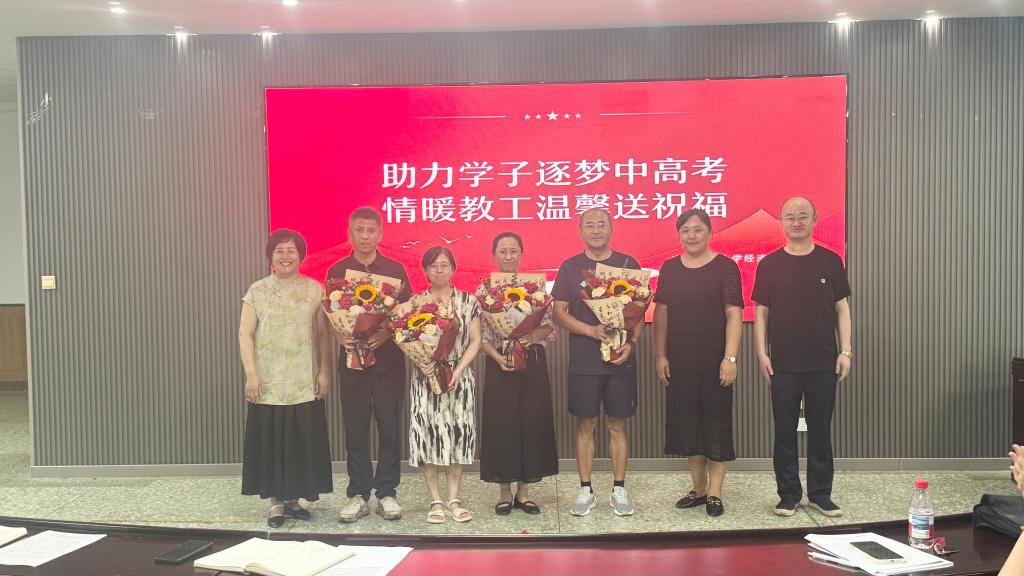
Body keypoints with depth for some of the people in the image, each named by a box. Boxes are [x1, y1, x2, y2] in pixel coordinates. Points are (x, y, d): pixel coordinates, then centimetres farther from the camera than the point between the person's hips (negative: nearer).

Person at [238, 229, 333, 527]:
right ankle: (276, 502, 13)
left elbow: (323, 334, 5)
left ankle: (293, 497, 19)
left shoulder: (315, 289, 5)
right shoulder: (257, 291, 3)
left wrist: (324, 371, -1)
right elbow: (245, 334, 0)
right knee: (270, 440, 1)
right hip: (268, 382, -1)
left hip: (305, 383, 1)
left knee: (303, 441, 3)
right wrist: (251, 374, -9)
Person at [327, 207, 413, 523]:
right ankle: (358, 494, 16)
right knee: (355, 429, 5)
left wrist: (388, 332, -15)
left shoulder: (395, 269, 3)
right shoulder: (337, 271, 5)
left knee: (389, 427, 3)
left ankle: (387, 493, 15)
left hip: (388, 357, 0)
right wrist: (341, 337, -13)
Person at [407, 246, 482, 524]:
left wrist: (458, 370, -10)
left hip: (459, 377, 0)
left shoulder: (468, 301, 3)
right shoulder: (415, 302, 3)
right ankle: (436, 501, 10)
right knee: (427, 435, -1)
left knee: (458, 435, 2)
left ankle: (453, 500, 13)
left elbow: (475, 341, 1)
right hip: (425, 378, 0)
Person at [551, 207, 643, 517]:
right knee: (585, 425, 5)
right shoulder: (570, 267, 4)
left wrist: (631, 343, -10)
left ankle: (619, 490, 17)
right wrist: (591, 330, -14)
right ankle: (585, 491, 16)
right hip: (583, 360, 0)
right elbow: (559, 312, 1)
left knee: (618, 424, 7)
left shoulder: (628, 264, 4)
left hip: (620, 359, 0)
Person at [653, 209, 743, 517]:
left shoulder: (725, 267, -5)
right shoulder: (670, 268, 7)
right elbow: (660, 314, 8)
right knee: (686, 421, 9)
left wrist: (730, 357, -15)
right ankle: (698, 488, 23)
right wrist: (659, 355, 3)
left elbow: (734, 314, -9)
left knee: (716, 422, 3)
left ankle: (714, 492, 14)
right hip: (679, 360, 4)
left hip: (714, 360, -4)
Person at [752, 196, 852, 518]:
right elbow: (761, 313, 3)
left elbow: (842, 308, 6)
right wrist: (761, 353, -4)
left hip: (824, 363, 1)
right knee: (785, 431, 6)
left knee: (820, 430, 9)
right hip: (783, 363, 0)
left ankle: (820, 494, 21)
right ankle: (788, 494, 17)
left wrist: (845, 351, -1)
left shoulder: (830, 261, 3)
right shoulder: (770, 264, 1)